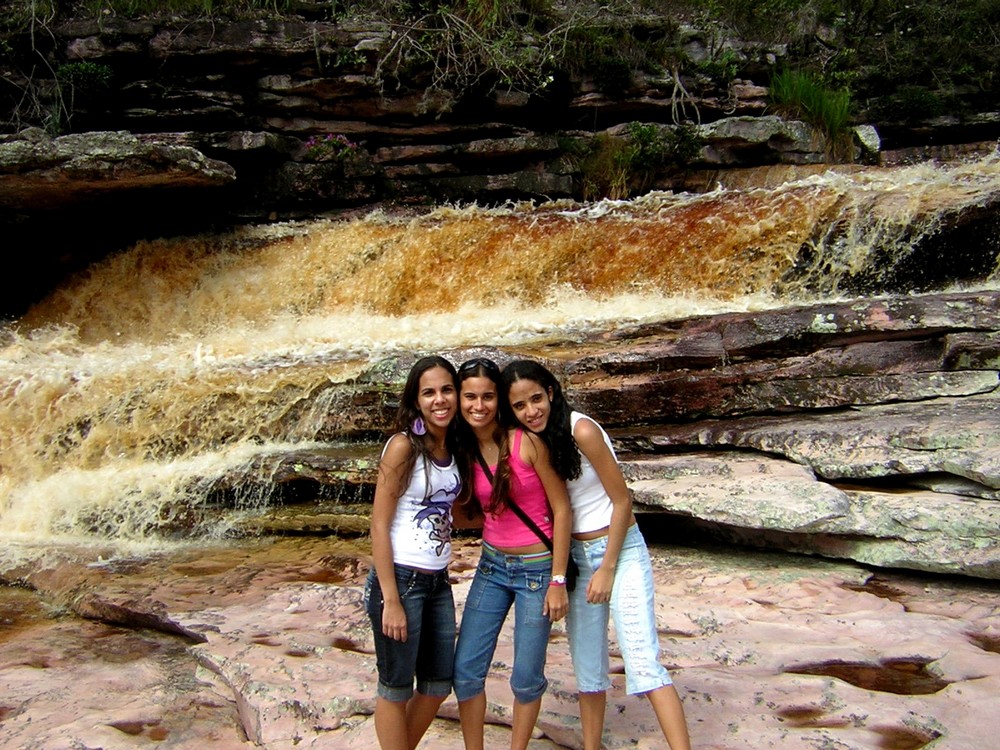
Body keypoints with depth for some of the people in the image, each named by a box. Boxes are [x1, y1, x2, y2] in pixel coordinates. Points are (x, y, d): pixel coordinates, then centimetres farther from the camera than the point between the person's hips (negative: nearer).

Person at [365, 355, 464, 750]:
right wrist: (391, 601, -17)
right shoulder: (404, 446, -14)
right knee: (396, 687, 5)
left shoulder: (454, 448, 6)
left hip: (438, 582, 7)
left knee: (438, 684, 16)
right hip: (399, 579, -7)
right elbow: (378, 525, -15)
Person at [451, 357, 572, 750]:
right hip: (491, 567, 5)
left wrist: (558, 581, -13)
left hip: (537, 569, -5)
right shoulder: (464, 450, 0)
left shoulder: (527, 442, -17)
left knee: (526, 679, 5)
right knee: (465, 671, 4)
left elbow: (561, 509, -13)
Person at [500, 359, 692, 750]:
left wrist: (607, 569, -13)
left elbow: (622, 501, -14)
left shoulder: (581, 431, -18)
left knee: (643, 662, -15)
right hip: (575, 556, 6)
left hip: (620, 549, -6)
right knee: (587, 667, 12)